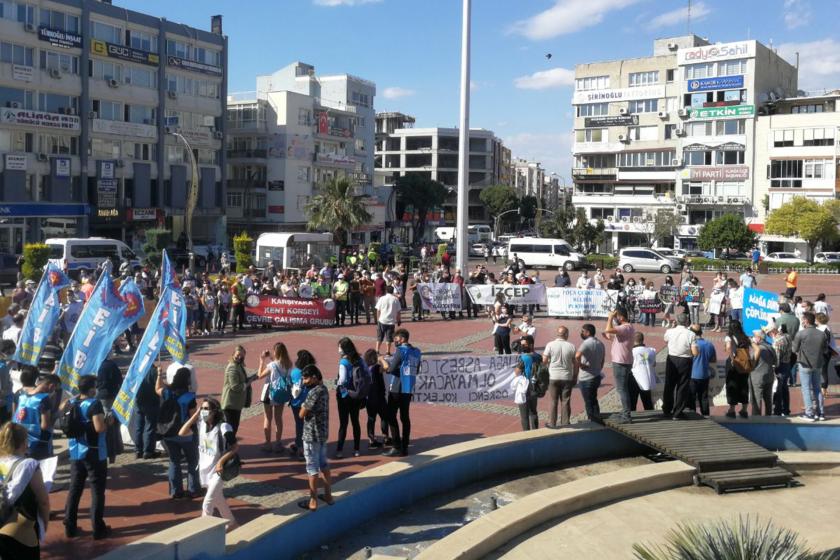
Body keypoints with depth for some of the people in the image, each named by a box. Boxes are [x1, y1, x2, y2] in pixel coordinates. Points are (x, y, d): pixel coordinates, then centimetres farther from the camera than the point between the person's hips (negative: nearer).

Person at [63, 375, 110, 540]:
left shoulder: (71, 403, 4)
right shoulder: (94, 404, -17)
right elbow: (99, 428, -26)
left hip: (76, 453, 6)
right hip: (94, 453, -6)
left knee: (74, 489, 13)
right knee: (97, 490, 3)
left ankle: (69, 527, 18)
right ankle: (98, 528, 7)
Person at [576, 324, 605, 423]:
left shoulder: (586, 343, -19)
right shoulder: (600, 344, 8)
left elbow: (577, 356, -38)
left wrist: (580, 364, -21)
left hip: (586, 378, -8)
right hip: (597, 377, 8)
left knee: (588, 403, 3)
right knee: (594, 400, 21)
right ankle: (598, 421, 26)